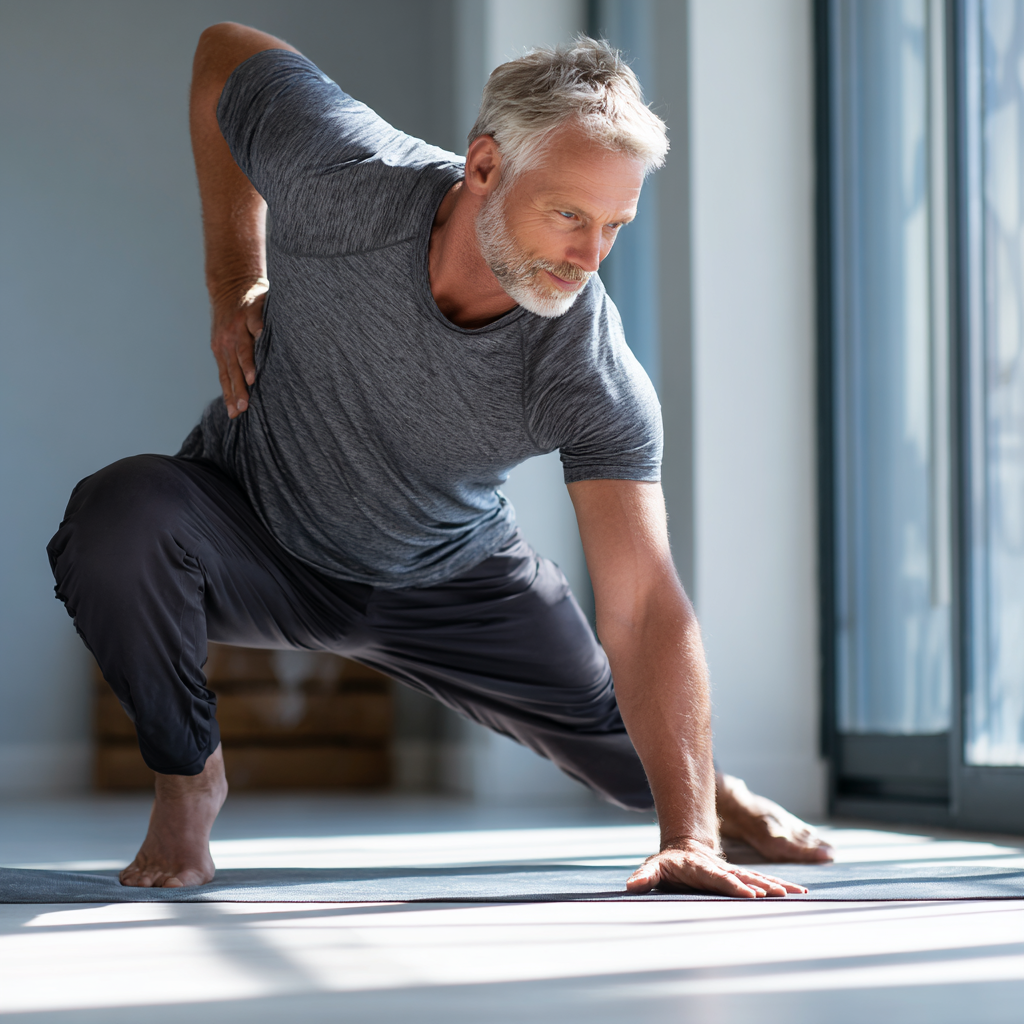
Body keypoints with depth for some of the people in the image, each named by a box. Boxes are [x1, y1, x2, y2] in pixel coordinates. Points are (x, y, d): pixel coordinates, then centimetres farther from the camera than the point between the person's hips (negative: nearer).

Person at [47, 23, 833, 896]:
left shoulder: (599, 381, -32)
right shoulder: (341, 174, -33)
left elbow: (644, 607, -34)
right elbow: (225, 56, -11)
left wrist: (689, 838, -43)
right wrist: (233, 284, -10)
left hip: (451, 580, 2)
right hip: (254, 535, -1)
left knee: (635, 747, 9)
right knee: (118, 519, -34)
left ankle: (711, 796, 50)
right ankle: (188, 775, -6)